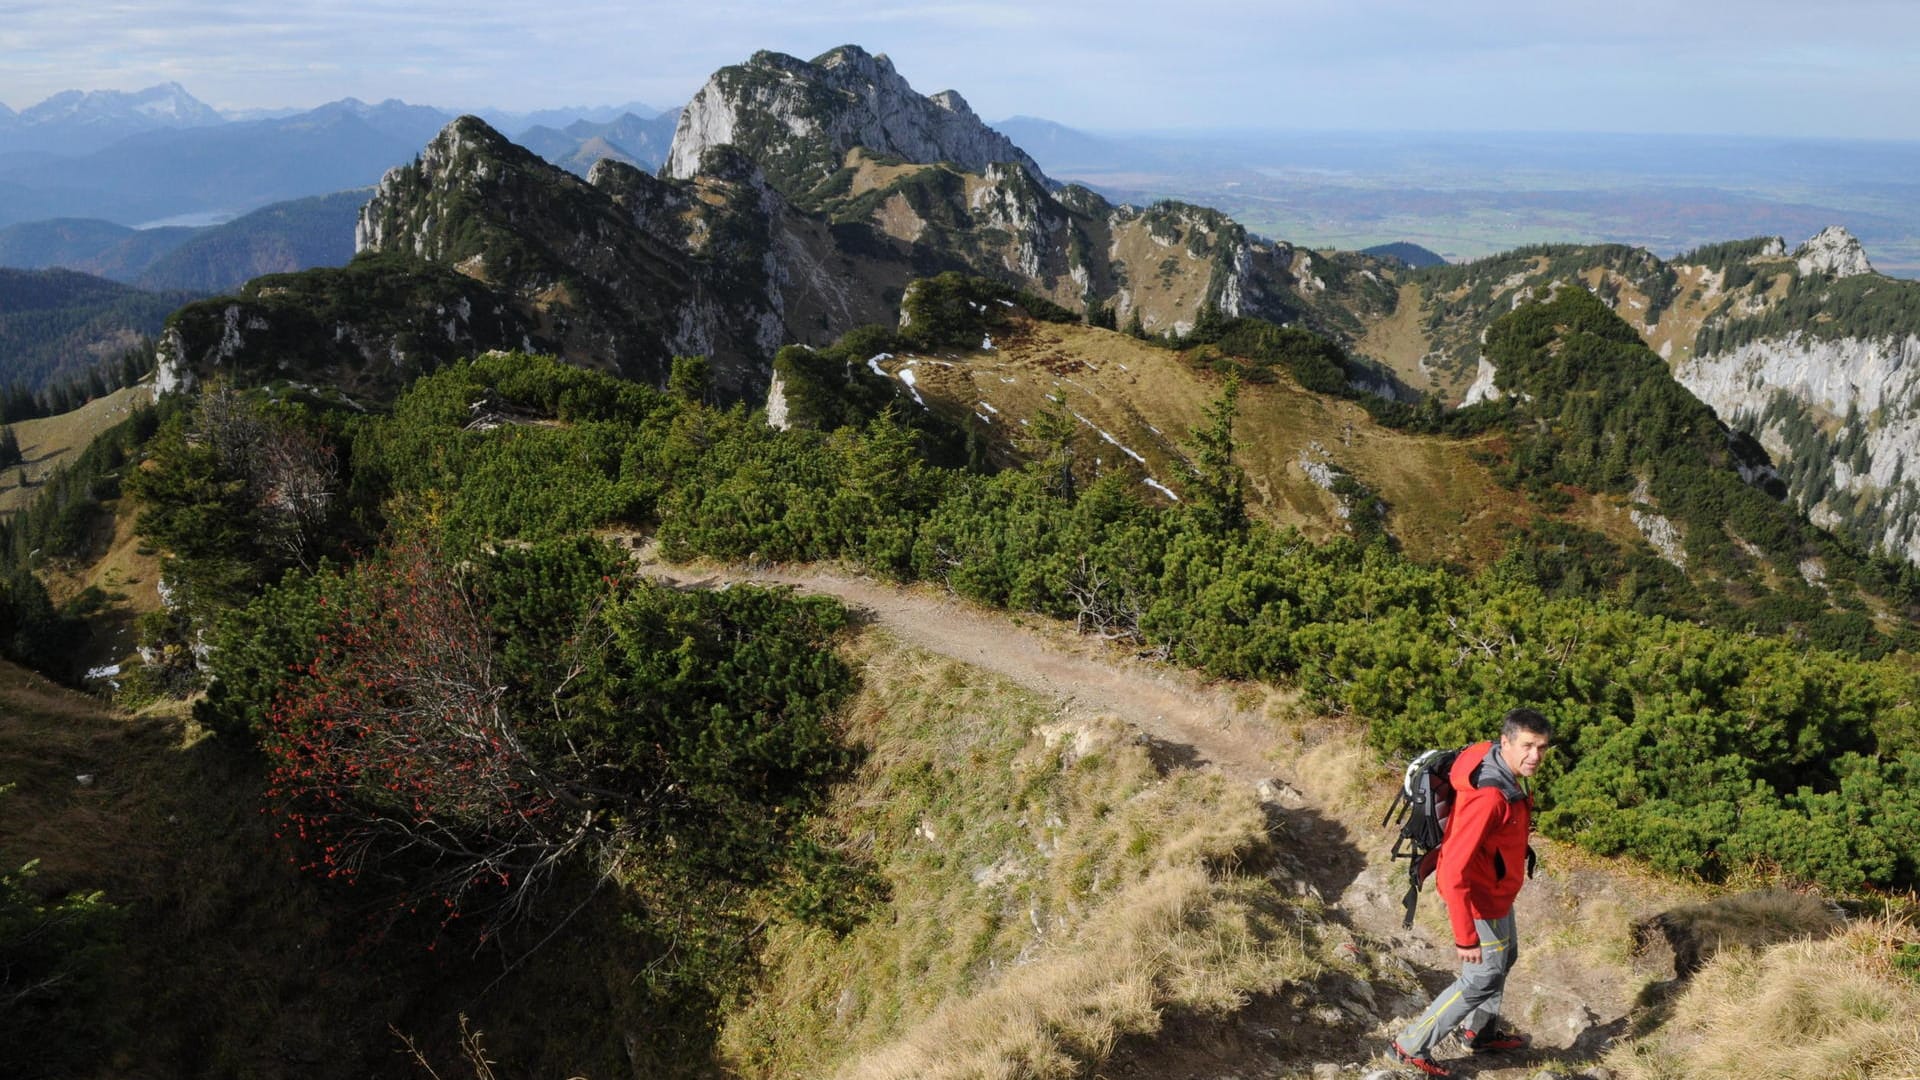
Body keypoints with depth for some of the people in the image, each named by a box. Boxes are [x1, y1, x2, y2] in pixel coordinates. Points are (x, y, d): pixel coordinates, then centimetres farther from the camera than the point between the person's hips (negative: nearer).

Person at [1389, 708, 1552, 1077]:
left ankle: (1480, 1031, 50)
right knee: (1483, 977, 6)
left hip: (1496, 889, 9)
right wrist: (1465, 937, -29)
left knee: (1504, 958, 27)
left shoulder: (1509, 773, -7)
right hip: (1480, 898, -9)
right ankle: (1413, 1045, 19)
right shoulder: (1488, 797, -37)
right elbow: (1455, 870, -34)